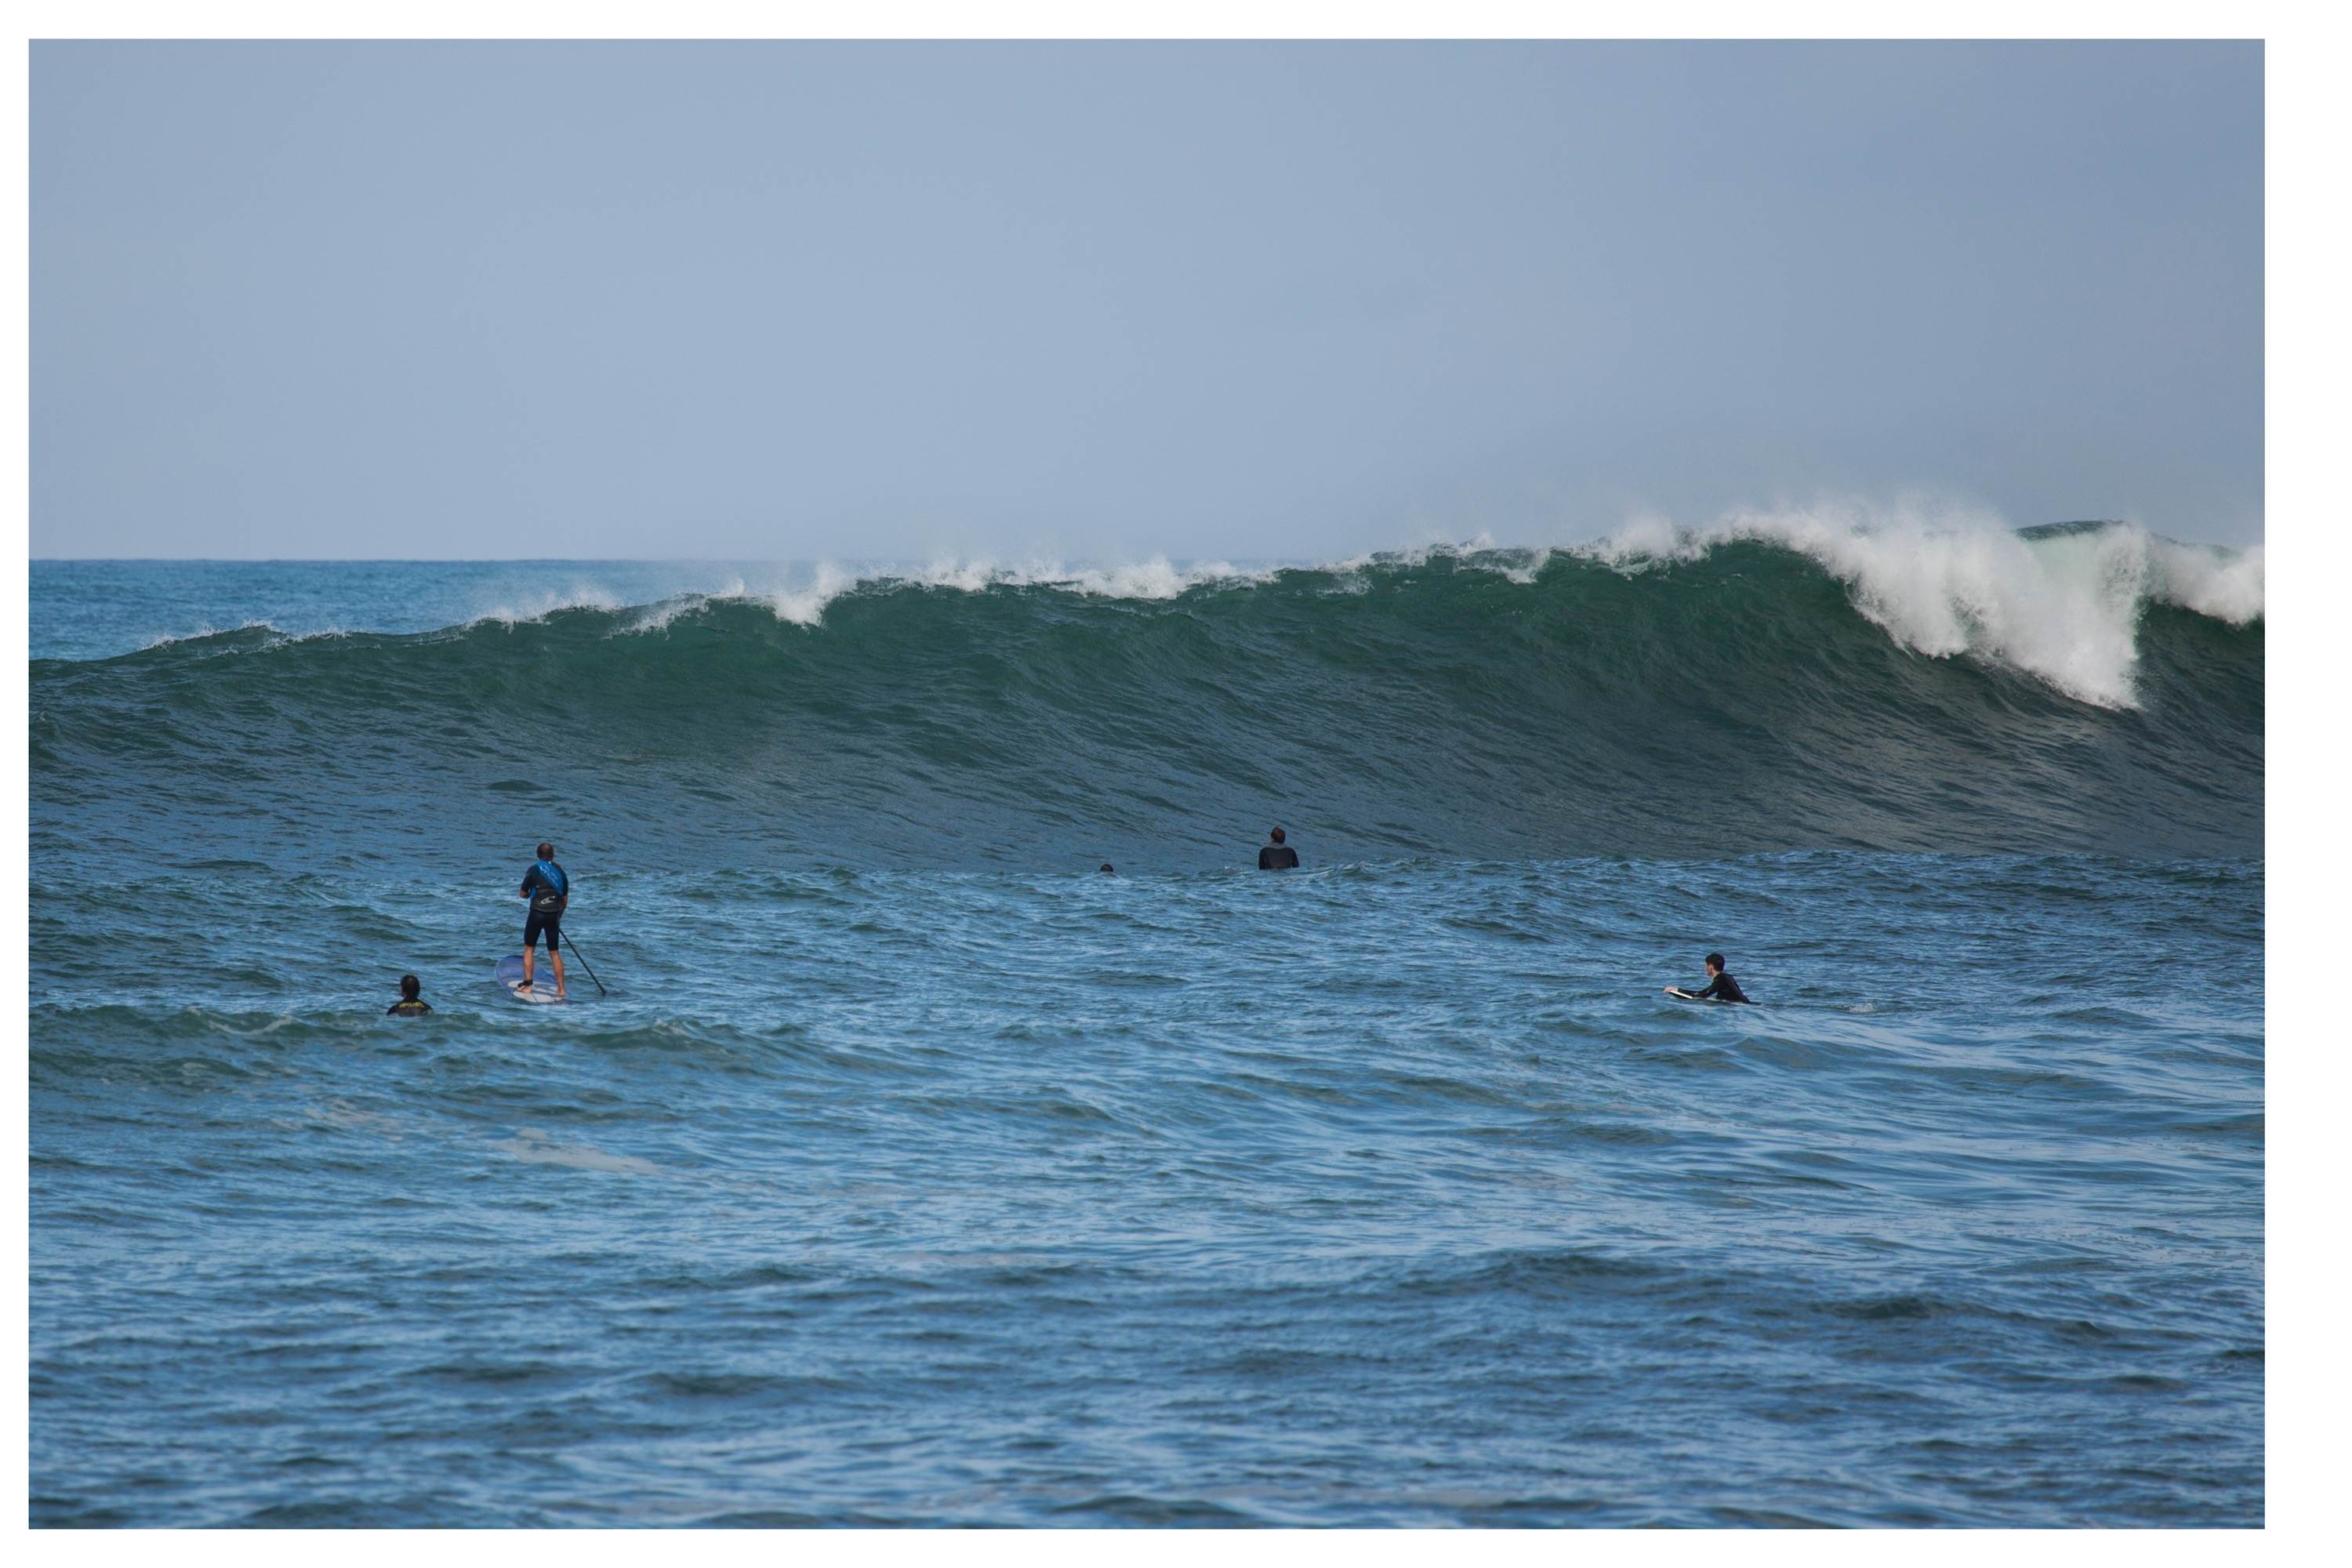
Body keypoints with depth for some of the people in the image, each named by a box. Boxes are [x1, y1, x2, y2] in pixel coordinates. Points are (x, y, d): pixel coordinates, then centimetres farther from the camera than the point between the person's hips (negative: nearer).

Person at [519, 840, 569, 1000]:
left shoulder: (534, 871, -4)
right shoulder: (560, 872, 6)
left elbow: (523, 894, 2)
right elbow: (565, 899, 11)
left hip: (537, 914, -3)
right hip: (554, 915, 3)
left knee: (529, 949, 9)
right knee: (555, 952, 9)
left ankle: (527, 985, 1)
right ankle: (561, 989, 8)